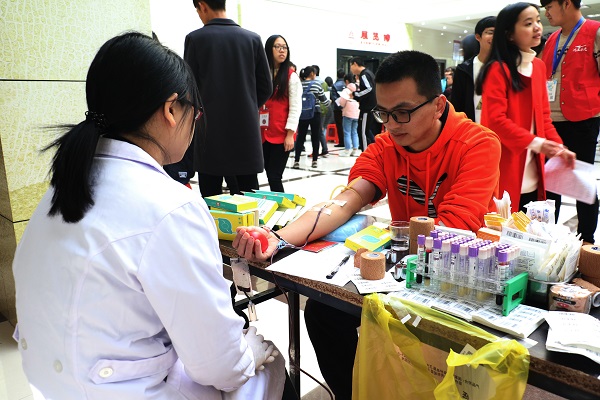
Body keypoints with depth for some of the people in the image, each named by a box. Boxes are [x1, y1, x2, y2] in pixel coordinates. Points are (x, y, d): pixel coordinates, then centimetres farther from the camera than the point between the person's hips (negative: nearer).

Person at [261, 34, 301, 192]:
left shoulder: (291, 77, 0)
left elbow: (295, 108, -5)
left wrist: (290, 134, -12)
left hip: (281, 136, -4)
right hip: (263, 134, 4)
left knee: (274, 176, -5)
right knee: (270, 175, 6)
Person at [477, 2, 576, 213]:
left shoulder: (538, 66, 12)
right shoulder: (498, 70, -10)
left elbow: (543, 114, 15)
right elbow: (496, 119, -17)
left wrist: (557, 146, 2)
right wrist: (535, 142, -22)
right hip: (505, 169, -7)